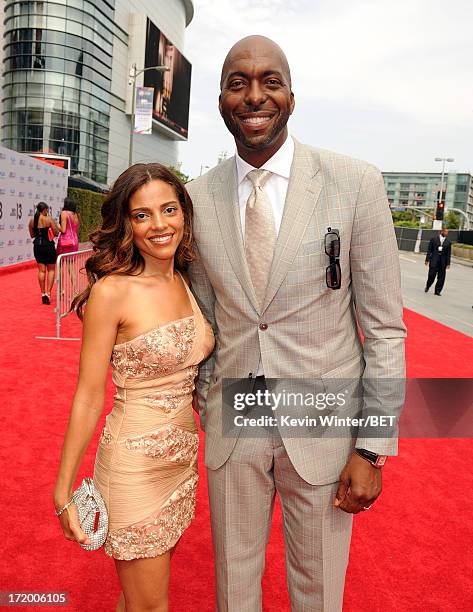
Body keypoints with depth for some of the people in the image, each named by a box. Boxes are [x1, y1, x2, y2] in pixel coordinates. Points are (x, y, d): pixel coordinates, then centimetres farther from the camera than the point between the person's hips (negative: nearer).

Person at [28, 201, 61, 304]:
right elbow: (56, 233, -10)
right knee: (51, 270, 8)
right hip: (48, 246, -4)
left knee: (41, 270, 11)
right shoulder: (49, 219, -11)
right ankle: (48, 293, -3)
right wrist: (57, 227, 9)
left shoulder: (32, 221, 3)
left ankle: (43, 293, 13)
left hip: (37, 246, 4)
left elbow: (32, 235, 11)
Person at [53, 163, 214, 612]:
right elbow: (88, 398, -13)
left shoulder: (186, 283, 2)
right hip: (135, 462, -6)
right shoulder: (112, 291, -18)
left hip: (183, 455, 6)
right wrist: (63, 491, -8)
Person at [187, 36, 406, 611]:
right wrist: (207, 409, 10)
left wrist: (373, 448, -9)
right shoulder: (198, 197, -2)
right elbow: (205, 319, 7)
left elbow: (384, 328, -8)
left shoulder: (356, 184, -12)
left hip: (323, 428, -2)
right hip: (232, 426, 3)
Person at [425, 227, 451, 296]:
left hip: (443, 262, 2)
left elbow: (449, 253, 6)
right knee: (431, 275, -5)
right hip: (434, 260, -2)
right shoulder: (434, 239, 3)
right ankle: (427, 287, 20)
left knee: (441, 277, 1)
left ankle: (437, 291, 11)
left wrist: (448, 263, 2)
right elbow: (429, 250, 3)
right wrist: (427, 259, -2)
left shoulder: (448, 242, 7)